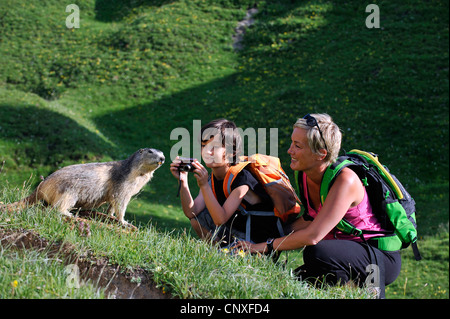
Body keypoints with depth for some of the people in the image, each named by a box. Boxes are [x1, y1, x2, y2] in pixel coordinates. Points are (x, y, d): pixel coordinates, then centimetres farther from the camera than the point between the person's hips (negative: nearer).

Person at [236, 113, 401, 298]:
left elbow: (312, 236, -29)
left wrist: (267, 246, -20)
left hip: (382, 258, -8)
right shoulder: (305, 176, -2)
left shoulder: (345, 180, -26)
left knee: (317, 253, -32)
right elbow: (309, 221, 10)